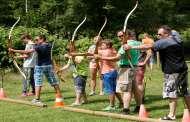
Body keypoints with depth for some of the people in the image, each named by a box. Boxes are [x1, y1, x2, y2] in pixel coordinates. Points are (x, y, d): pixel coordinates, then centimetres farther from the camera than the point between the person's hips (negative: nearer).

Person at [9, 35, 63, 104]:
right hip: (48, 65, 6)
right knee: (53, 81, 12)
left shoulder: (39, 47, -16)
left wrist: (14, 51, -22)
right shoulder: (49, 46, 1)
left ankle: (37, 99, -12)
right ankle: (59, 95, 19)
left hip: (40, 66, -6)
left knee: (38, 82, -5)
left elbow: (27, 52, -22)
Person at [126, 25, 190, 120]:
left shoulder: (164, 42, -17)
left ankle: (171, 115, 0)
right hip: (182, 69, 9)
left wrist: (131, 47, -21)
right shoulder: (178, 40, 8)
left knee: (171, 93, -3)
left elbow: (148, 46, -22)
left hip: (172, 72, -9)